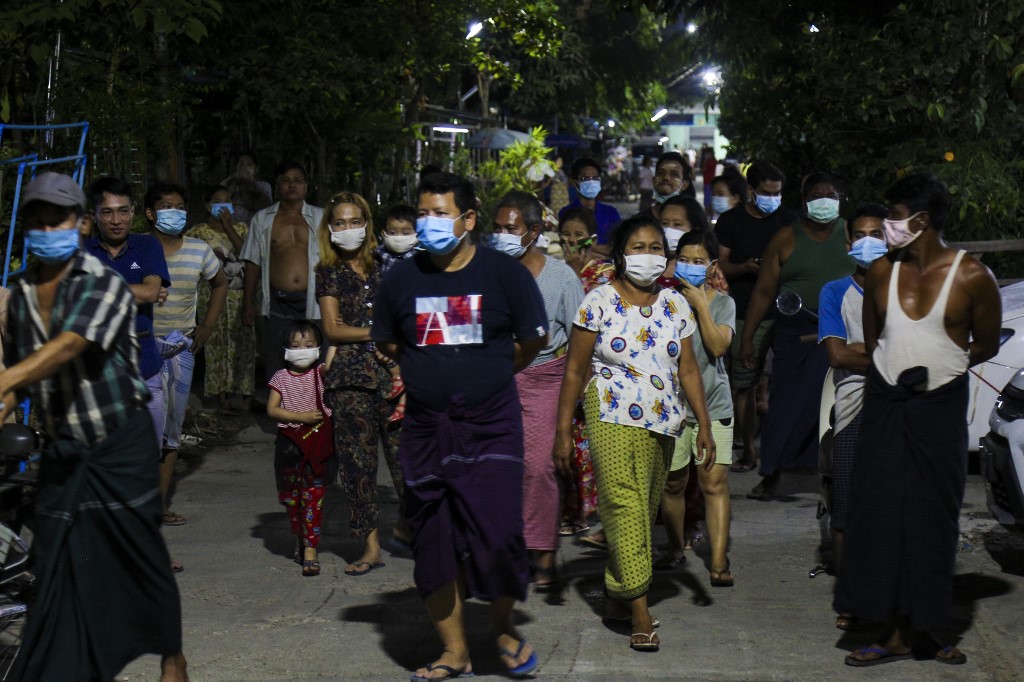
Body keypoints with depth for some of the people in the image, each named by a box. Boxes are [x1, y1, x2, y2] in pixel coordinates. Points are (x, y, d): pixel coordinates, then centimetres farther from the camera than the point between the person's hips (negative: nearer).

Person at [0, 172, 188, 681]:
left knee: (140, 554, 4)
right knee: (57, 565, 1)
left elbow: (68, 348, -30)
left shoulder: (105, 285, -15)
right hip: (62, 449, 5)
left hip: (121, 445, -4)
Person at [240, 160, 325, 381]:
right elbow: (253, 264, 11)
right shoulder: (262, 219, 11)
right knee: (276, 368, 2)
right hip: (277, 304, 1)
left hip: (312, 302, -1)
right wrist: (248, 303, 5)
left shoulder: (320, 218, 9)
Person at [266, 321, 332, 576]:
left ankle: (310, 548, -7)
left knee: (314, 496, -6)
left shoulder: (320, 373, 3)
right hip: (289, 443, 2)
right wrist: (301, 416, -14)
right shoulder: (281, 378, 3)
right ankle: (299, 538, 32)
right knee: (290, 497, 12)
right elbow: (272, 409, -5)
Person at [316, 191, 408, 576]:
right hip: (351, 376, -1)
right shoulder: (329, 272, 7)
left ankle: (406, 526, 20)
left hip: (392, 370, 1)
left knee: (405, 452, -4)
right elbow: (332, 329, 0)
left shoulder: (383, 267, 11)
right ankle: (371, 545, 6)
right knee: (357, 459, 0)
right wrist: (376, 332, -8)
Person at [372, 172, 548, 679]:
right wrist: (434, 374, 12)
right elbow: (388, 344, 17)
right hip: (425, 428, 3)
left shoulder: (505, 274, -4)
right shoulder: (401, 279, 3)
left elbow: (533, 340, 7)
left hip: (491, 425, -3)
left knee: (497, 533, -11)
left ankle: (504, 628, 17)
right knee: (432, 545, 6)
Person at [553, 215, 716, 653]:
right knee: (625, 505, -13)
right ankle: (639, 611, -12)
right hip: (612, 419, -5)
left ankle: (616, 597, 24)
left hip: (661, 423, 5)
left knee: (645, 511, 9)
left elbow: (688, 369, 12)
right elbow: (574, 370, -1)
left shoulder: (675, 305, 9)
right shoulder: (599, 303, -3)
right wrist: (563, 431, -4)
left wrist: (703, 425, 5)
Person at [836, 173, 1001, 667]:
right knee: (881, 512, 1)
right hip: (885, 404, 3)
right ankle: (897, 631, 9)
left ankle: (922, 624, 18)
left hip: (940, 408, -3)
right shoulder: (882, 272, 2)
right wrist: (895, 367, 5)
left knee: (931, 516, 4)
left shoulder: (971, 276, -9)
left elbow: (986, 345, 2)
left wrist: (938, 364, -2)